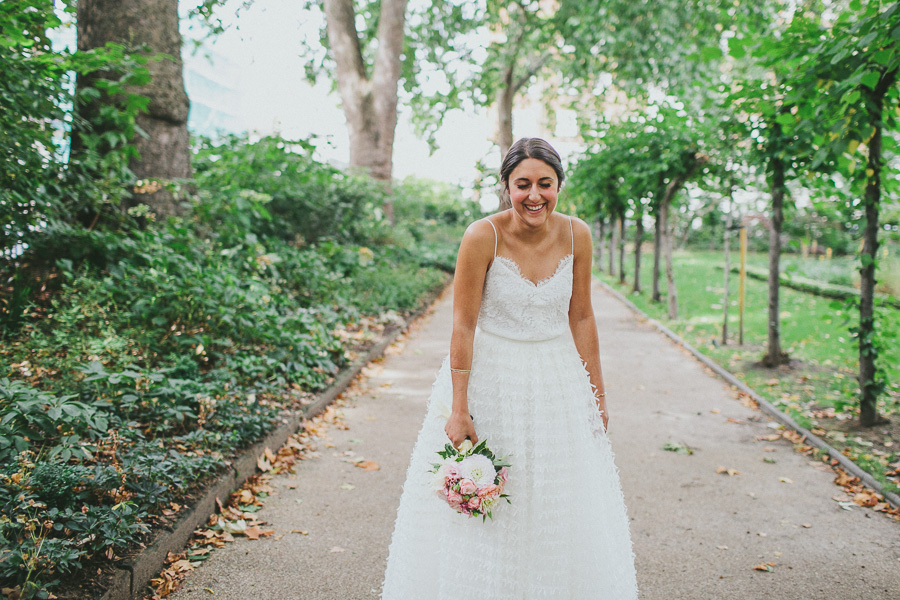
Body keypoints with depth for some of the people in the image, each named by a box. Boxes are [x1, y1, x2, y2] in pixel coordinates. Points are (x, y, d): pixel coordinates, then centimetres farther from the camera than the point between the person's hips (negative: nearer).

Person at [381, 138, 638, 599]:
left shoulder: (576, 235, -6)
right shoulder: (482, 237, -18)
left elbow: (581, 319, 3)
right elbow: (463, 325, -15)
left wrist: (597, 394, 6)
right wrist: (458, 410, -15)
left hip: (558, 379, 4)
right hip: (489, 376, -3)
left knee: (560, 509, 12)